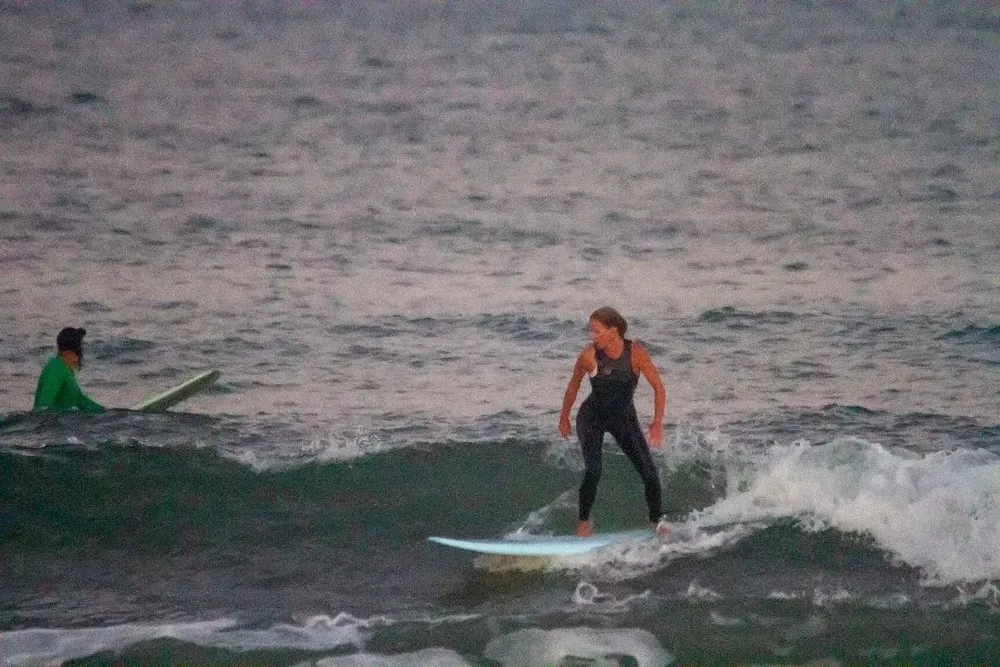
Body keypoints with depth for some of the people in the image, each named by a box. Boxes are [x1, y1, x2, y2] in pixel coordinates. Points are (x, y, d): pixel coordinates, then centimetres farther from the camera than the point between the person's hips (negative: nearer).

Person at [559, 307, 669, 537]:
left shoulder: (635, 352, -22)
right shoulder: (589, 356, -21)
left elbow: (658, 387, -15)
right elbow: (573, 386, -3)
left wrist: (657, 423, -21)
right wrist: (564, 418, 8)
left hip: (624, 418, 2)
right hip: (592, 418, -2)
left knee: (649, 473, -1)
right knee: (593, 471, -23)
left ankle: (657, 520, 23)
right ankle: (583, 522, -6)